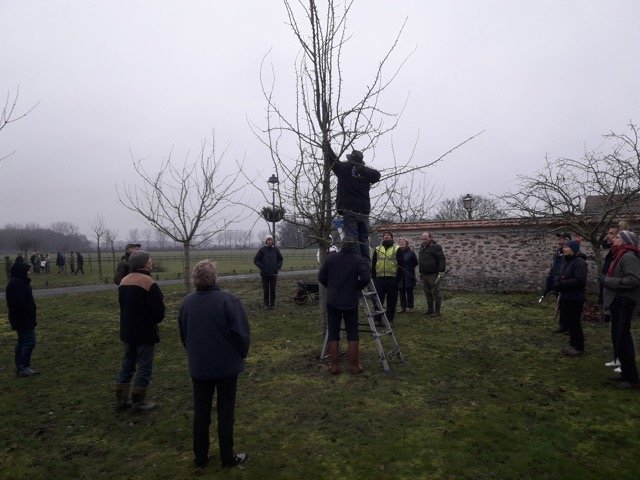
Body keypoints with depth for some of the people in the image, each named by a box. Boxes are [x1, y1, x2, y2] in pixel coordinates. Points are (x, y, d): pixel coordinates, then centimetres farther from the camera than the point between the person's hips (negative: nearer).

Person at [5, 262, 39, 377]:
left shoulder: (18, 282, 13)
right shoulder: (17, 284, -20)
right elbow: (20, 302, -27)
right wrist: (30, 310, -15)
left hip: (20, 318, 11)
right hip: (24, 319, -11)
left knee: (22, 342, 15)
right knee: (30, 342, -7)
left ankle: (20, 367, 23)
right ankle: (23, 368, -2)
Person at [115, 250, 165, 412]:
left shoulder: (124, 281, 5)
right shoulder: (148, 282, -20)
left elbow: (123, 305, 14)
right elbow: (159, 310, -18)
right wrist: (156, 320, 3)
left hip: (127, 331, 8)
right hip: (145, 333, -7)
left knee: (127, 364, 18)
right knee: (144, 366, 6)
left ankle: (121, 400, 25)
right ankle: (138, 402, 14)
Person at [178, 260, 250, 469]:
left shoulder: (187, 302, -4)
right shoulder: (229, 300, -20)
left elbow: (183, 334, 8)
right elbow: (242, 333, -18)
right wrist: (241, 354, 0)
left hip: (198, 366, 4)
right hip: (227, 365, -3)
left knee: (201, 413, 16)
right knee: (225, 412, 11)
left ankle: (201, 457, 28)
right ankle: (227, 457, 22)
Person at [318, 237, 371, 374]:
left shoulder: (331, 258, 1)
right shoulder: (359, 260, -6)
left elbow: (321, 277, 2)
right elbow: (366, 278, -16)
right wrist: (357, 288, 2)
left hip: (332, 301, 2)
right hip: (350, 302, -1)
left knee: (333, 333, 7)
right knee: (353, 334, 7)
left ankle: (334, 365, 11)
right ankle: (354, 366, 11)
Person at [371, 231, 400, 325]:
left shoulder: (397, 249, 4)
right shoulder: (377, 249, 13)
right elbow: (373, 264, 14)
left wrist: (399, 277, -7)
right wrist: (373, 277, 6)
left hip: (392, 279, -2)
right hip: (379, 278, 2)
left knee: (391, 300, 5)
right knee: (378, 299, 3)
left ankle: (390, 319, 16)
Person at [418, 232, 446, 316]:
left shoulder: (435, 247, -11)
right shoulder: (422, 247, 15)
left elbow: (442, 259, -15)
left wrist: (441, 271, -20)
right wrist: (420, 272, 23)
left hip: (433, 275, -8)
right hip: (424, 274, 8)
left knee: (436, 292, -3)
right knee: (428, 293, 14)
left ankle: (437, 311, 3)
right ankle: (430, 309, 24)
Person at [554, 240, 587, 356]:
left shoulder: (579, 262, -16)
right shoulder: (566, 262, 13)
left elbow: (579, 280, -26)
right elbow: (560, 276, 19)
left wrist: (561, 284, -23)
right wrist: (557, 283, -3)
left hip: (575, 299, -9)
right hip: (566, 297, 9)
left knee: (574, 323, -2)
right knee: (568, 322, 15)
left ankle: (579, 347, 11)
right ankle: (573, 345, 27)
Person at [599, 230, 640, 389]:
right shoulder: (621, 256, 16)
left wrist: (608, 281, -21)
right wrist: (606, 279, 1)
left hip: (624, 303, -10)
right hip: (617, 302, 10)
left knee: (622, 340, -6)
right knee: (620, 339, 16)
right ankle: (626, 372, 28)